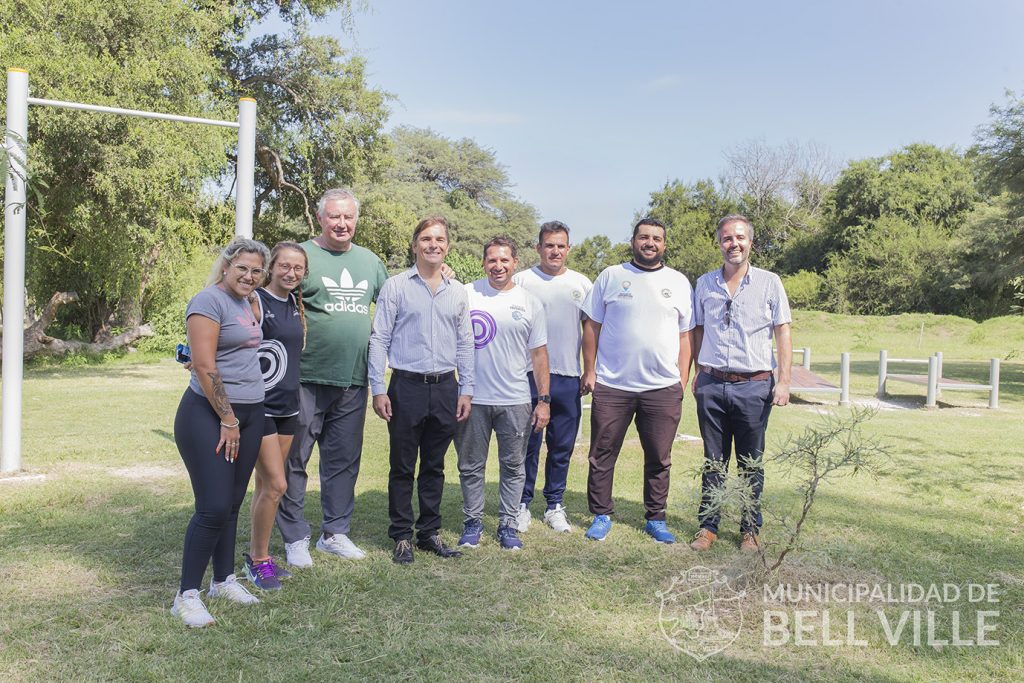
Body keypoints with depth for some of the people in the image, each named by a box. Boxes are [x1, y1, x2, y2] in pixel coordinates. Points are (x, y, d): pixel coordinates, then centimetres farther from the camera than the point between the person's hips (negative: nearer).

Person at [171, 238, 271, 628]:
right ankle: (187, 595, 5)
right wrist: (228, 420, -15)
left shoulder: (247, 303, 14)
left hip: (249, 416, 8)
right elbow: (204, 366, -18)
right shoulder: (210, 301, -11)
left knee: (232, 505, 14)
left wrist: (240, 420, 18)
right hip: (208, 417, -8)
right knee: (213, 508, -8)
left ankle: (224, 580, 27)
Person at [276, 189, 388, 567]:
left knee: (344, 461, 13)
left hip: (353, 380, 5)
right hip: (306, 378, -5)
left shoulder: (370, 261, 13)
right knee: (294, 460, 3)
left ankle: (335, 532, 27)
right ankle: (295, 538, 17)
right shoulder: (302, 255, -3)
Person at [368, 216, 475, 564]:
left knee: (434, 467, 12)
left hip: (446, 388, 3)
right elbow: (379, 339, -2)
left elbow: (465, 344, 13)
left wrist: (466, 390, 7)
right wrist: (378, 389, -8)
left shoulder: (458, 292, 10)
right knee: (403, 467, 5)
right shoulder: (396, 286, -1)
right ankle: (401, 536, 17)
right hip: (407, 387, -3)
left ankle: (430, 532, 24)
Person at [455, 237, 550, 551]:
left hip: (516, 401, 1)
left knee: (513, 466, 9)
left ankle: (507, 524, 22)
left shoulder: (530, 302, 4)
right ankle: (473, 522, 25)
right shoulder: (466, 294, -1)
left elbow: (539, 354, 6)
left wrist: (544, 400, 2)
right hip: (473, 398, -1)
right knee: (471, 465, 9)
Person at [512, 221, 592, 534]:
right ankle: (522, 505, 16)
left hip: (568, 378, 3)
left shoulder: (581, 283, 10)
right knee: (527, 444, 3)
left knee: (562, 446, 10)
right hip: (529, 375, -2)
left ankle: (554, 506, 22)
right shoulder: (522, 281, 2)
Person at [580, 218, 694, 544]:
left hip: (663, 388, 1)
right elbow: (592, 327, 5)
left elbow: (685, 335, 9)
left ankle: (656, 519, 24)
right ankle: (601, 515, 20)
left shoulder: (679, 282, 8)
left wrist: (683, 379, 3)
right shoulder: (611, 276, 5)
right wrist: (589, 370, -1)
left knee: (659, 459, 10)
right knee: (602, 455, 5)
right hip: (611, 385, -1)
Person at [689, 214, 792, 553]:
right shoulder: (705, 284, 8)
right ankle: (708, 526, 18)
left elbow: (782, 332, 0)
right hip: (712, 385, 2)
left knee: (751, 463, 7)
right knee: (713, 460, 9)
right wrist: (699, 374, 10)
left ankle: (750, 529, 19)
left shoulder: (769, 282, 1)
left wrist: (784, 381, -7)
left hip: (754, 386, -2)